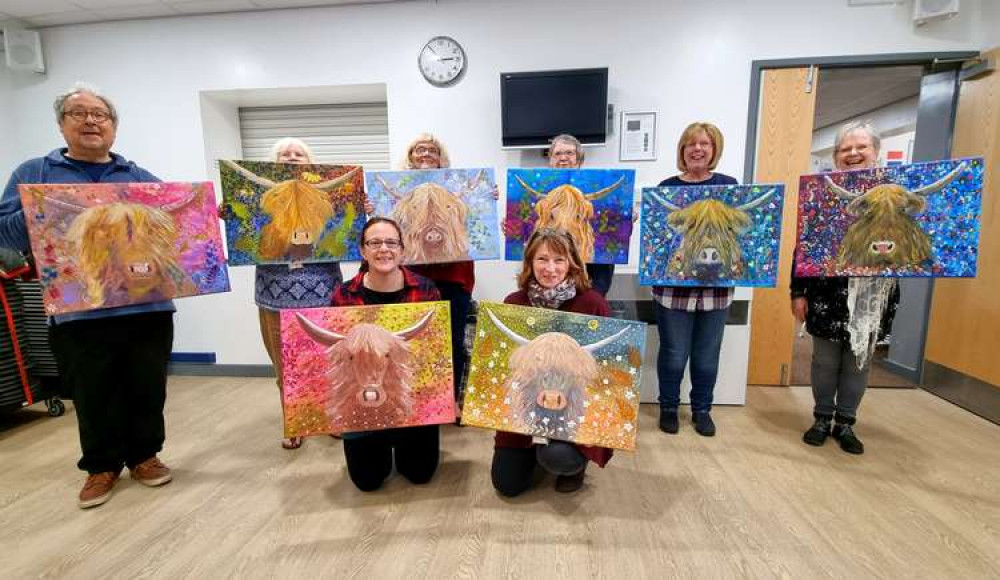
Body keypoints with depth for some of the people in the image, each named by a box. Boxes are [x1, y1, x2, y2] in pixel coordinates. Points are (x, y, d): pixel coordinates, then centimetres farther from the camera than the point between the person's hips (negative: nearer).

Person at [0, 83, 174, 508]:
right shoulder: (34, 173, 10)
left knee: (147, 389, 9)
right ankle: (101, 466, 28)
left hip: (148, 305, 1)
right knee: (93, 397, 10)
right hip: (79, 312, -1)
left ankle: (144, 455, 27)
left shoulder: (141, 178, 14)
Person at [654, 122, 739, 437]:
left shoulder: (729, 186, 7)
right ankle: (668, 407, 27)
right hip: (673, 286, -2)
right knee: (673, 355, 4)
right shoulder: (666, 187, 3)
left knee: (707, 356, 11)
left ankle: (702, 410, 32)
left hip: (716, 286, 2)